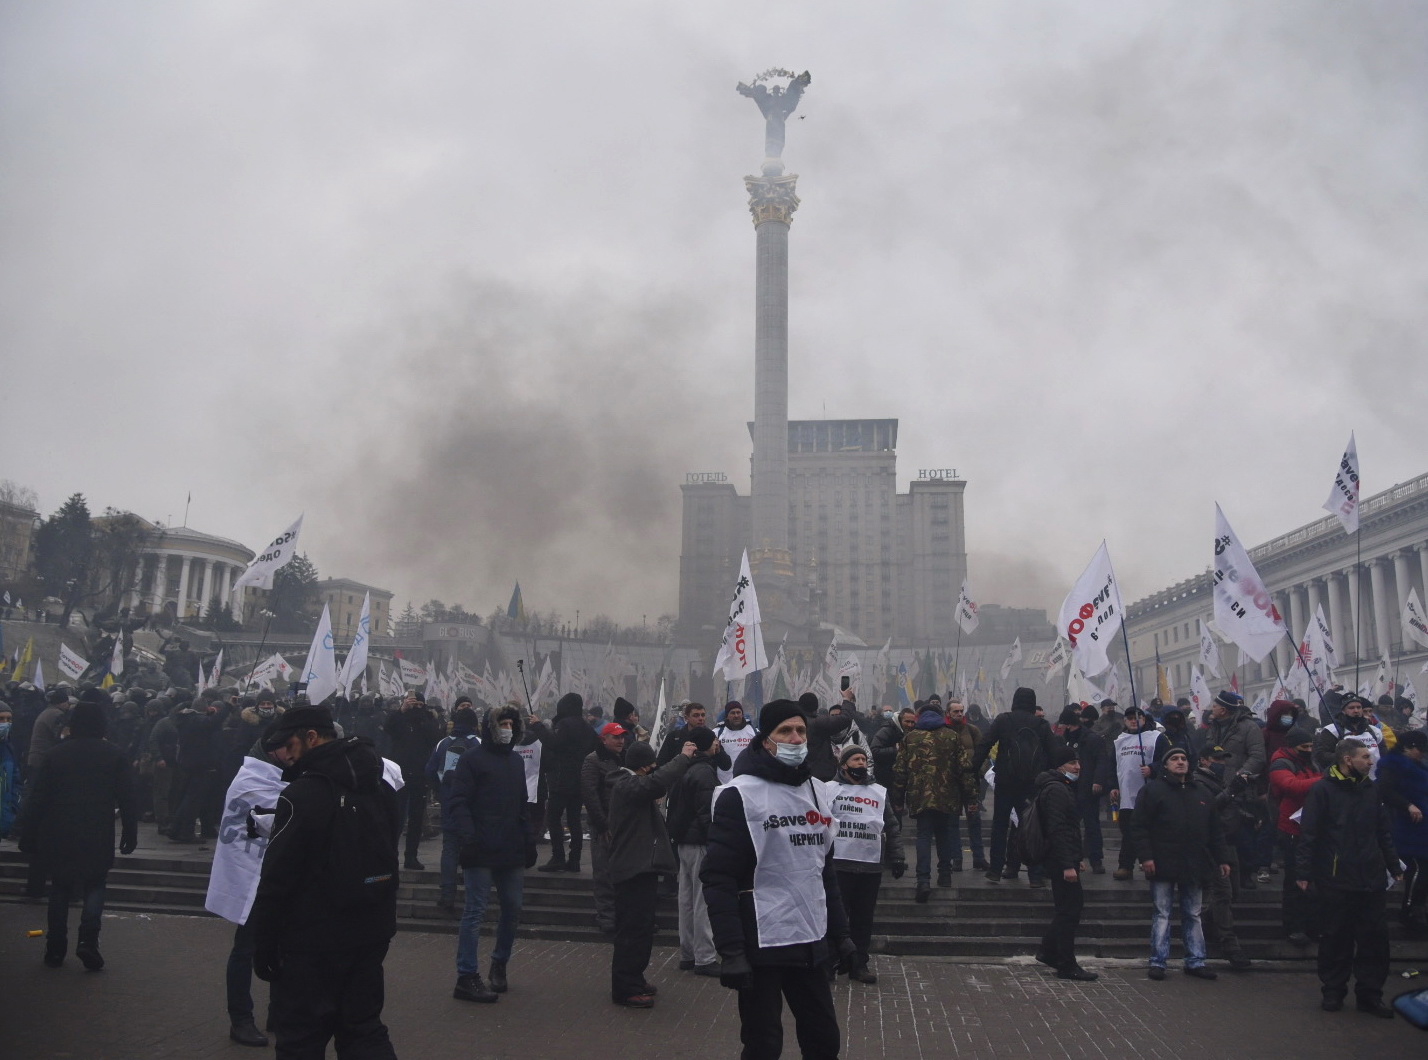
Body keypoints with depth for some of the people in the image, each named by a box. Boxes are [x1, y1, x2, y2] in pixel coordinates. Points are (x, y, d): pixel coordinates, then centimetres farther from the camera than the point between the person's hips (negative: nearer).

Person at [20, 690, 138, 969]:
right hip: (97, 838, -1)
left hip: (58, 836, 1)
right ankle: (88, 940, -9)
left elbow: (36, 799, 1)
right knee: (94, 886, 9)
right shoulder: (116, 756, -3)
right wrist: (129, 834, 4)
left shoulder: (54, 755, 0)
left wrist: (28, 837, 7)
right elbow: (128, 799, -3)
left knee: (60, 888, 13)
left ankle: (55, 949, 14)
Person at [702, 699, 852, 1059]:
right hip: (761, 944, -6)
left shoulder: (816, 792, 10)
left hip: (811, 941, 6)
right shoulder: (740, 795, -13)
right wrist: (730, 950, -20)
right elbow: (719, 878, -15)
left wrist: (839, 931, 15)